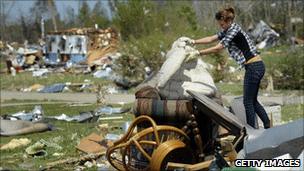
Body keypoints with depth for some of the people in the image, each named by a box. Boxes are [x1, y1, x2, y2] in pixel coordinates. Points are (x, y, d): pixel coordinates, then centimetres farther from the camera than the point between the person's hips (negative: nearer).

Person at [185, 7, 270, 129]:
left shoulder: (234, 31, -16)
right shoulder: (228, 30, 12)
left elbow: (217, 48, -17)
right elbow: (212, 39, 19)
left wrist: (197, 53, -13)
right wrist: (193, 42, 13)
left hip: (254, 67, -10)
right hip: (256, 67, 10)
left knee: (248, 102, -2)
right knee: (253, 101, 15)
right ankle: (268, 127, 19)